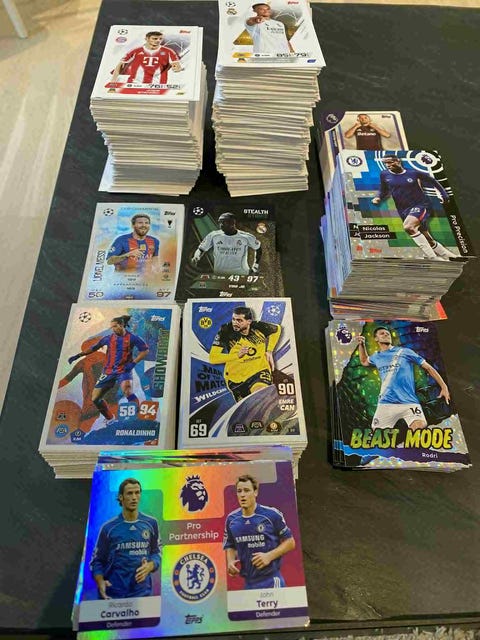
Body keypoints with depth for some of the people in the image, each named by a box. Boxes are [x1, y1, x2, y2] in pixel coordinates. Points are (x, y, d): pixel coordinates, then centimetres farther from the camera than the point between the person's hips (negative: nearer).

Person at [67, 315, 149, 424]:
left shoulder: (131, 338, -4)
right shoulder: (108, 338, 6)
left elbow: (145, 351, -2)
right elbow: (93, 348, 16)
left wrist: (133, 363, -12)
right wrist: (78, 355, 13)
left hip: (124, 370, -5)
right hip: (109, 371, 5)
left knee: (127, 391, -34)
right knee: (95, 399, 5)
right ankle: (110, 418, 25)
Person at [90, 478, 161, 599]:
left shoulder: (151, 524, 0)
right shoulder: (108, 528, -4)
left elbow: (156, 553, 9)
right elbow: (97, 561, 0)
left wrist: (149, 567, -11)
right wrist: (101, 583, -16)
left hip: (142, 592, 1)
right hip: (114, 594, -1)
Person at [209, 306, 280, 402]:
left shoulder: (258, 328, -11)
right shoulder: (225, 332, -14)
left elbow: (277, 329, 12)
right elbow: (213, 358, -15)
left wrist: (269, 351, 5)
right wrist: (237, 355, -24)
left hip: (259, 372, -1)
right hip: (236, 377, 1)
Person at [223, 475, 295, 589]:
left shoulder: (272, 514, -8)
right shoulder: (231, 519, 3)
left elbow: (290, 542, -1)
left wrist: (269, 556, -13)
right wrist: (230, 561, -3)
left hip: (271, 581, -4)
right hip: (248, 583, 4)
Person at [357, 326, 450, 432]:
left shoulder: (404, 352, 6)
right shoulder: (376, 357, 16)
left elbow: (428, 367, 8)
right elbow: (364, 361, 39)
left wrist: (444, 387, 3)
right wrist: (362, 344, 24)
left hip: (409, 402, -3)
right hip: (385, 403, 3)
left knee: (421, 430, -23)